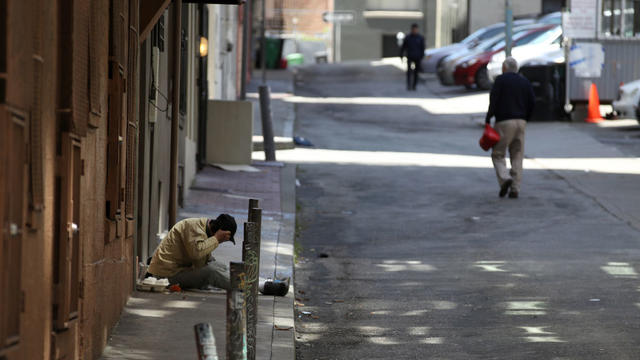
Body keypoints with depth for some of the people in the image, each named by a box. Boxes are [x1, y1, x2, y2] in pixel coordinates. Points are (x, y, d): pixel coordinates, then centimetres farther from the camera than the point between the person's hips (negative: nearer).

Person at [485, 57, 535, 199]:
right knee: (517, 156, 7)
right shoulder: (525, 82, 11)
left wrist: (488, 119, -6)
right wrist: (525, 119, 14)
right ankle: (515, 189, 1)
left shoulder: (500, 80, -3)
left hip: (504, 122, -4)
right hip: (520, 123, 4)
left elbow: (493, 101, -11)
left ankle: (505, 178, -21)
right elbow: (532, 102, 6)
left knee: (498, 155, 3)